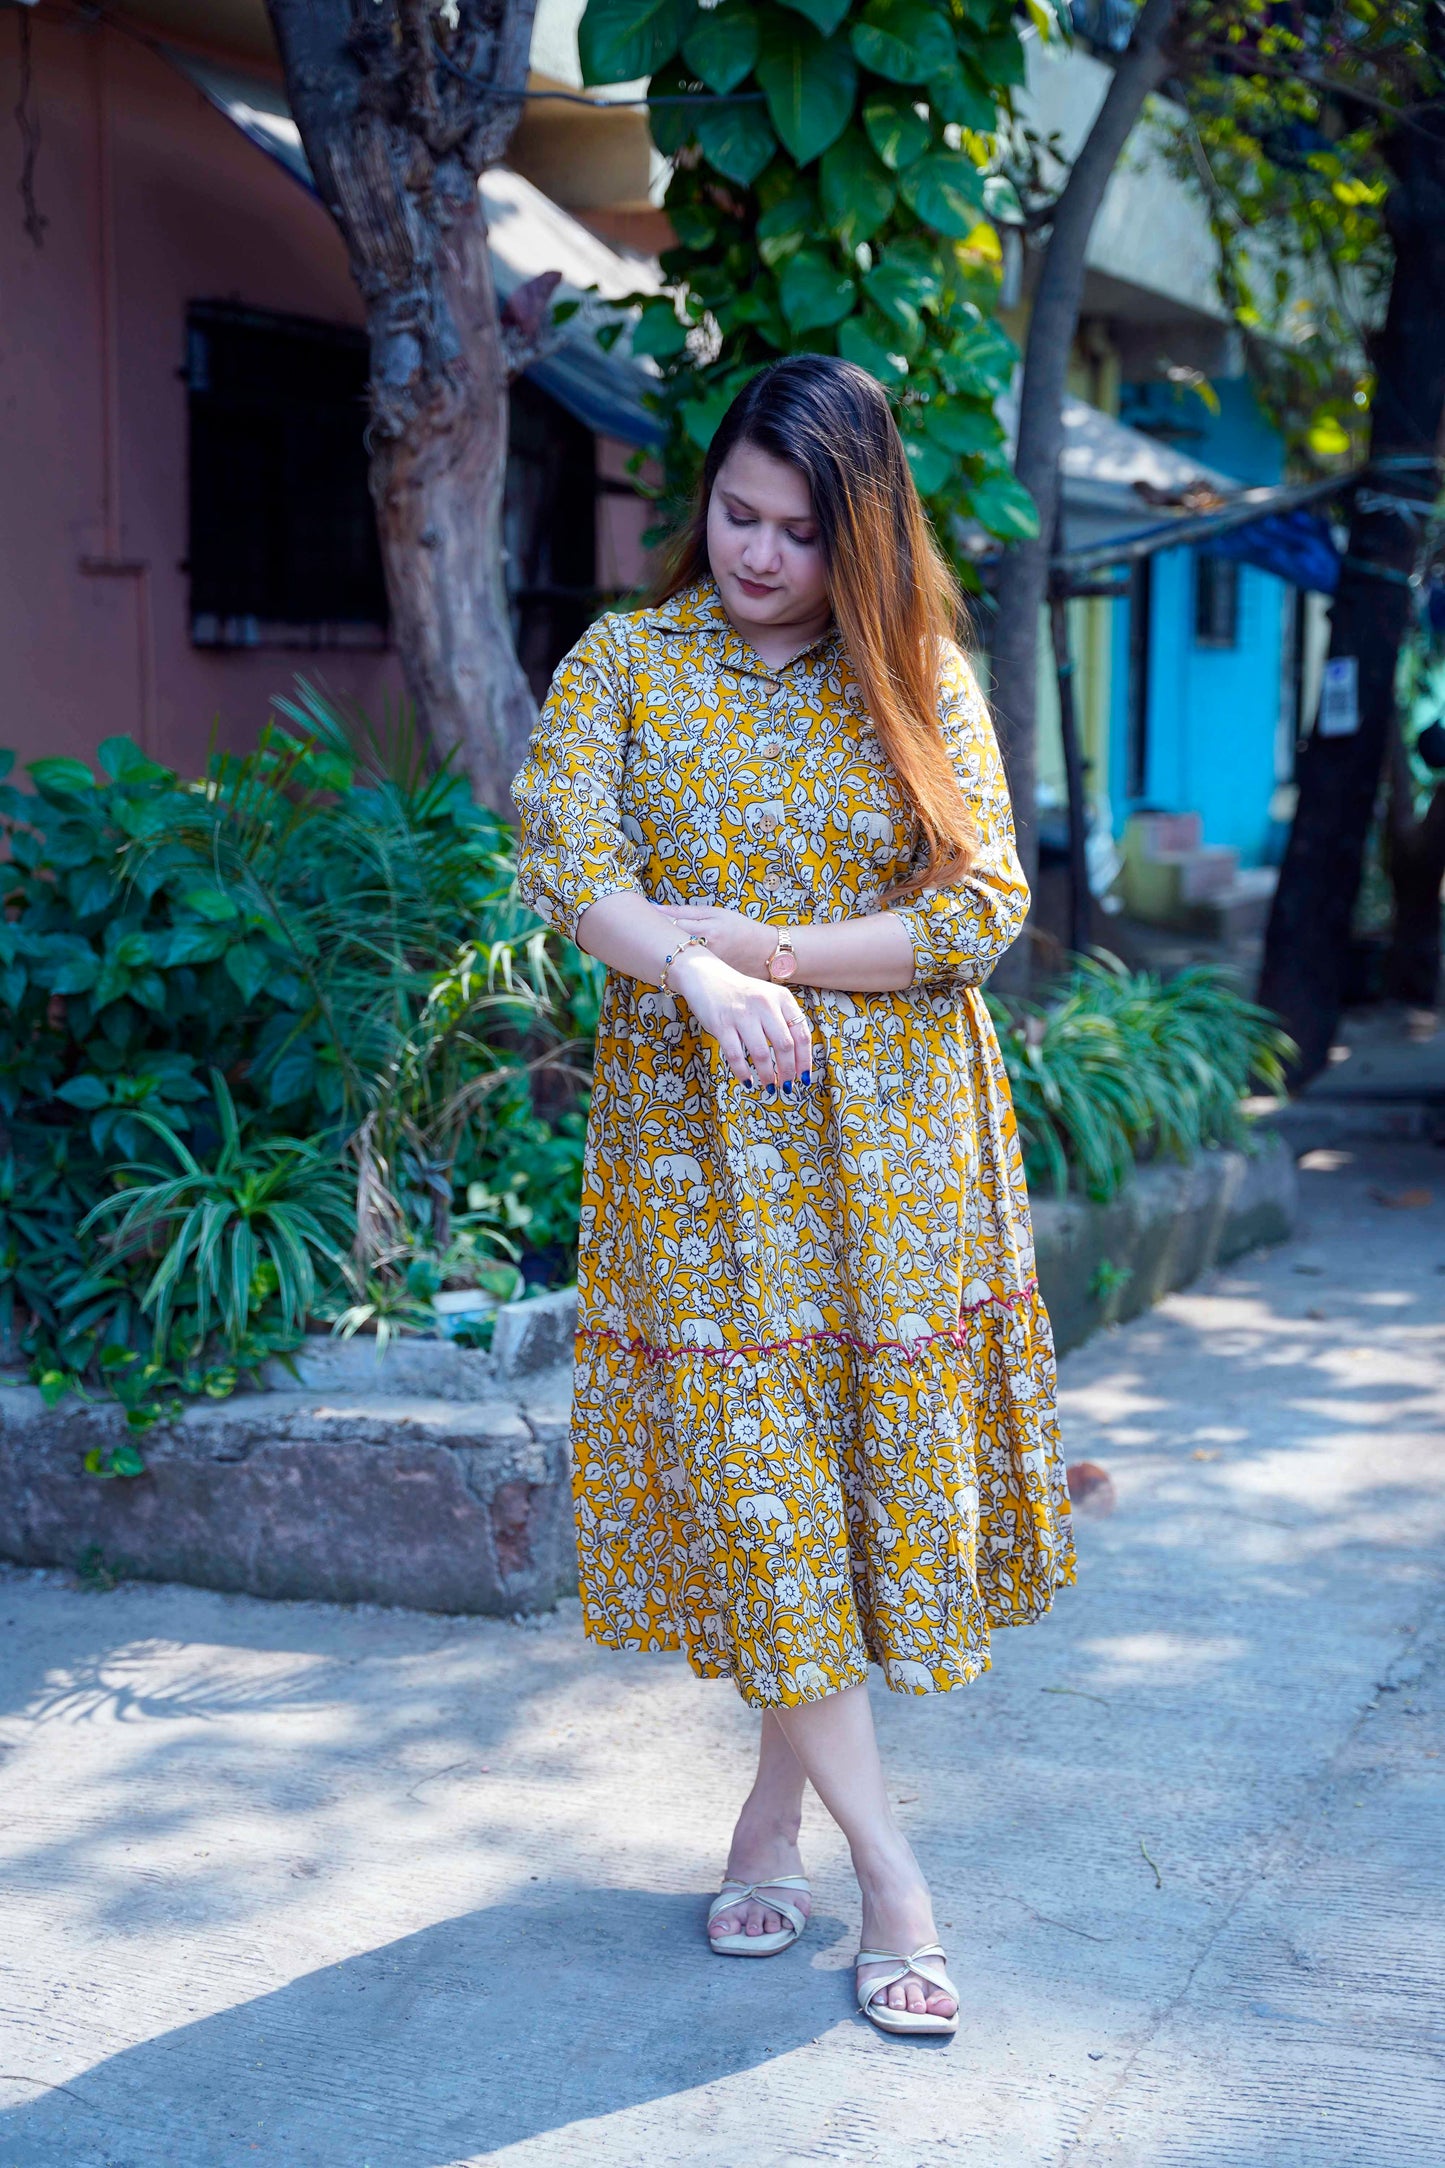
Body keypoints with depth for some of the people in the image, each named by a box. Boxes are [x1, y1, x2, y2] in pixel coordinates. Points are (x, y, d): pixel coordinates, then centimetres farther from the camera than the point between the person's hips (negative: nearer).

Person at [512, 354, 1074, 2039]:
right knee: (754, 1477, -3)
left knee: (869, 1467, 4)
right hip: (702, 1133, -1)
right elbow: (564, 869, -9)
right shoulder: (624, 662, 3)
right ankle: (892, 1877, 5)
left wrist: (764, 946, -15)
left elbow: (983, 907, -6)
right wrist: (696, 969, -27)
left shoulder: (922, 678, 3)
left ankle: (776, 1815, 23)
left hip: (896, 1139, 1)